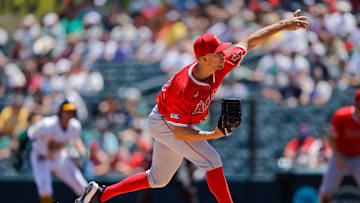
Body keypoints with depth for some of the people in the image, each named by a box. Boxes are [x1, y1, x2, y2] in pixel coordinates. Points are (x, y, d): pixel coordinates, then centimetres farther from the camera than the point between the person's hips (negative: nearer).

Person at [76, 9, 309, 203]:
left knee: (158, 179, 19)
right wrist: (213, 135, -36)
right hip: (163, 123, -9)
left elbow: (250, 42, -5)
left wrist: (283, 25, -8)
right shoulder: (184, 90, -37)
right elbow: (179, 133, -31)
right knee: (211, 160, -20)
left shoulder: (220, 66, -18)